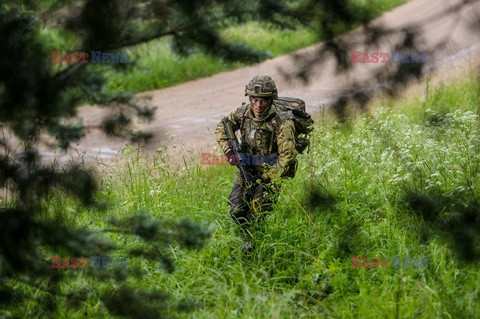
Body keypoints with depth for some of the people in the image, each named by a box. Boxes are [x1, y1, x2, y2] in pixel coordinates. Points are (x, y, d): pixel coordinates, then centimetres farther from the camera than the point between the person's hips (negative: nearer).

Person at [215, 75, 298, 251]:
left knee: (256, 217, -10)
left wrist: (265, 180, -22)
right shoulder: (243, 113, -9)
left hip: (270, 173, -5)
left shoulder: (282, 123, -24)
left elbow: (287, 157, -25)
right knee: (236, 211, 1)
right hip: (246, 170, 5)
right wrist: (229, 151, -6)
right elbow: (222, 128, 10)